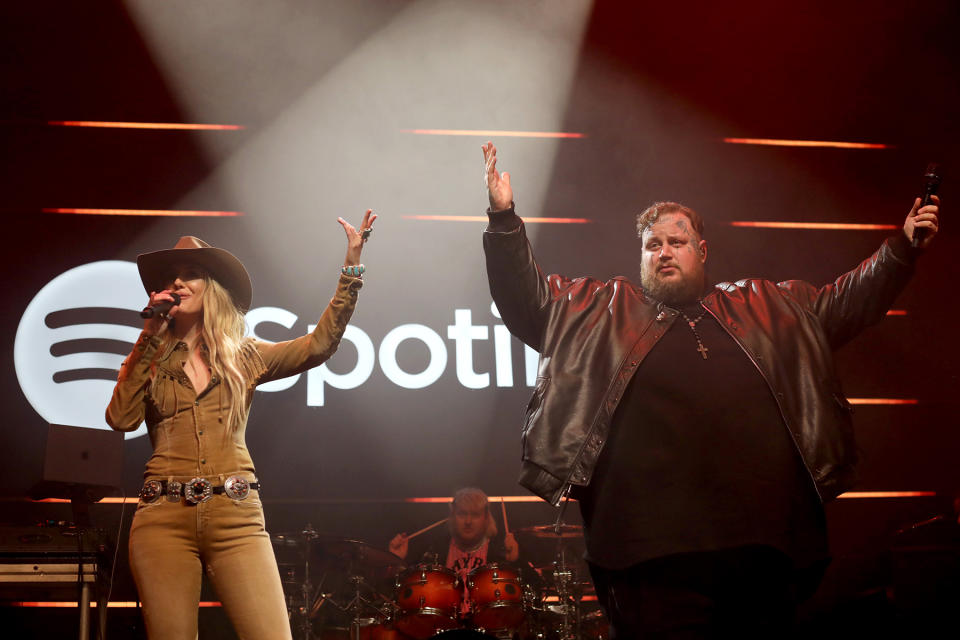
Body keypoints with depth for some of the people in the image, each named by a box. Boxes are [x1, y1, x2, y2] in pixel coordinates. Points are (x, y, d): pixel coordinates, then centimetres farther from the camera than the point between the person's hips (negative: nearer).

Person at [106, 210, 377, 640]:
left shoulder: (244, 357, 15)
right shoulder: (150, 359, 15)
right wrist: (151, 335, 1)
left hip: (236, 517, 0)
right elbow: (121, 418, -3)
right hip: (164, 518, 0)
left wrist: (351, 268, 1)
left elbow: (319, 344, 6)